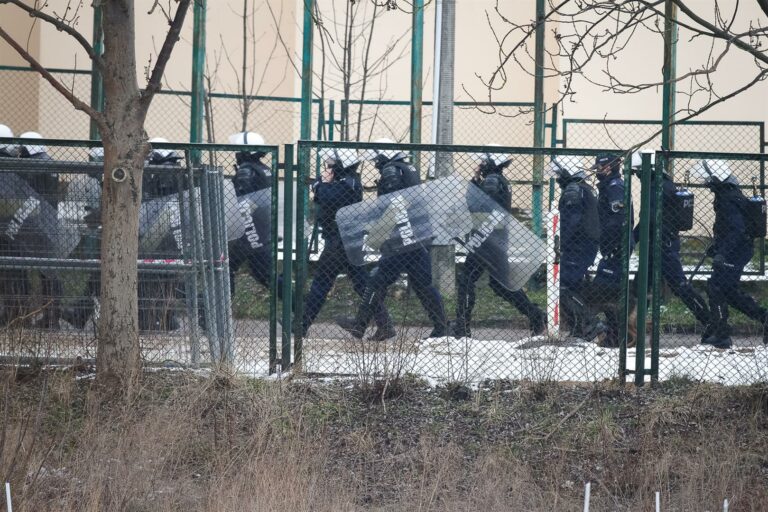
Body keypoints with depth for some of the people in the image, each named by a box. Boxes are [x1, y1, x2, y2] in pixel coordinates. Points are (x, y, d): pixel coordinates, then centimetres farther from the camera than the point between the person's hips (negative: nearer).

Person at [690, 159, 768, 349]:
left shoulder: (728, 201, -21)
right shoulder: (730, 194, 12)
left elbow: (737, 229, -29)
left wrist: (722, 253, -33)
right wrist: (716, 246, 29)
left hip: (736, 252, -10)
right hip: (739, 250, 10)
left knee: (716, 289, -8)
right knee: (729, 291, 15)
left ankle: (721, 336, -6)